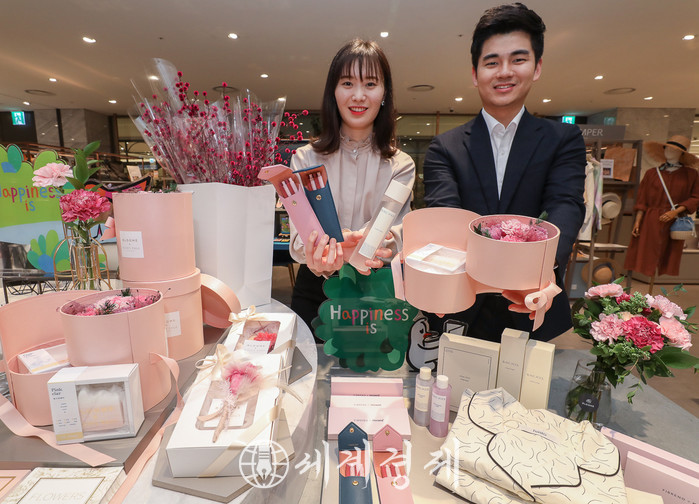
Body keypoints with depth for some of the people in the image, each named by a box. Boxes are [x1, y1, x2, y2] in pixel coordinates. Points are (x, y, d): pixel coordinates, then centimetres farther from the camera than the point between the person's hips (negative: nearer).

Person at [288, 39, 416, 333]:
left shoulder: (401, 166, -1)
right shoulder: (305, 159, 0)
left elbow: (393, 232, -15)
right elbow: (300, 232, -12)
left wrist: (356, 247, -37)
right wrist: (318, 255, -35)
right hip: (314, 291, 1)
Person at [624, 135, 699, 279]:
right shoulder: (652, 173, 9)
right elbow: (642, 200, 5)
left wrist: (675, 212, -11)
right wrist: (637, 221, -3)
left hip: (674, 223, 1)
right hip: (650, 222, 0)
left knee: (668, 264, 2)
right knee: (645, 260, -4)